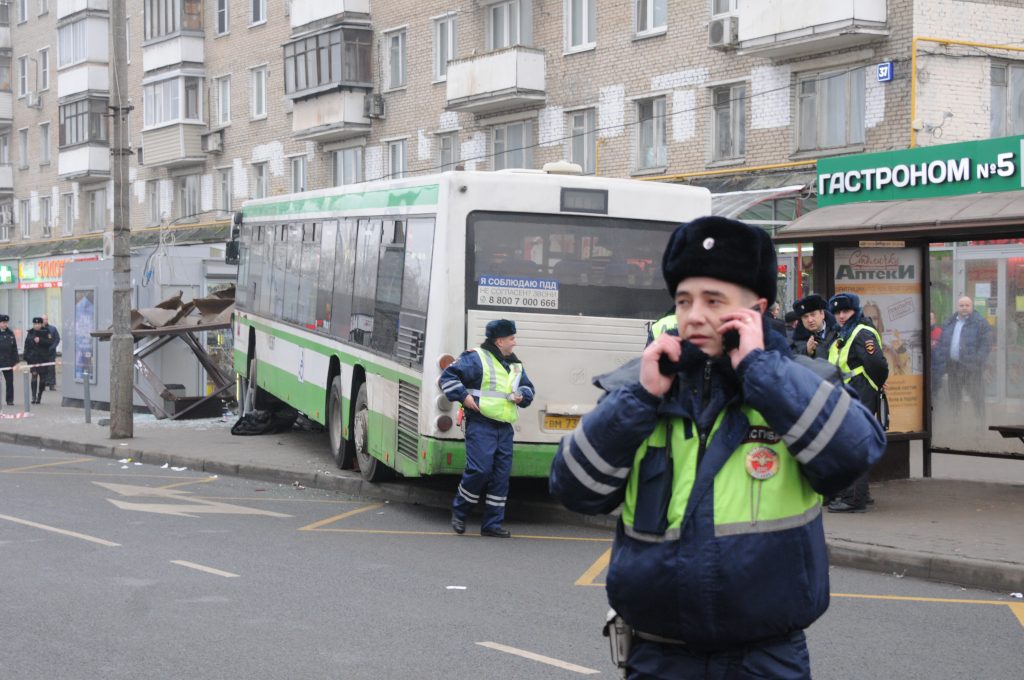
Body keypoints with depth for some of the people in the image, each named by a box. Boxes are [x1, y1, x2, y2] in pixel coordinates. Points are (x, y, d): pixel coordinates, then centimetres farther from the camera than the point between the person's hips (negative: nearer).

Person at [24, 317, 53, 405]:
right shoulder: (30, 333, 8)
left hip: (43, 358, 0)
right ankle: (34, 397, -14)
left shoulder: (46, 332, 1)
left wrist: (40, 340, -21)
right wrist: (26, 357, 4)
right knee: (34, 375, -13)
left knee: (42, 378, 5)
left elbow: (50, 342, -12)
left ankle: (39, 397, 16)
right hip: (33, 358, 0)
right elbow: (26, 346, 9)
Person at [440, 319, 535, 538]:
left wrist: (522, 396, 7)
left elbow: (528, 387, 30)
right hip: (480, 426, -7)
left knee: (501, 475, 4)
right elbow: (447, 376, -7)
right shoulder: (476, 359, -6)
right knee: (479, 469, -14)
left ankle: (492, 524, 11)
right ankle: (459, 511, 10)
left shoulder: (515, 365, 17)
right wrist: (463, 396, -13)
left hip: (504, 428, 7)